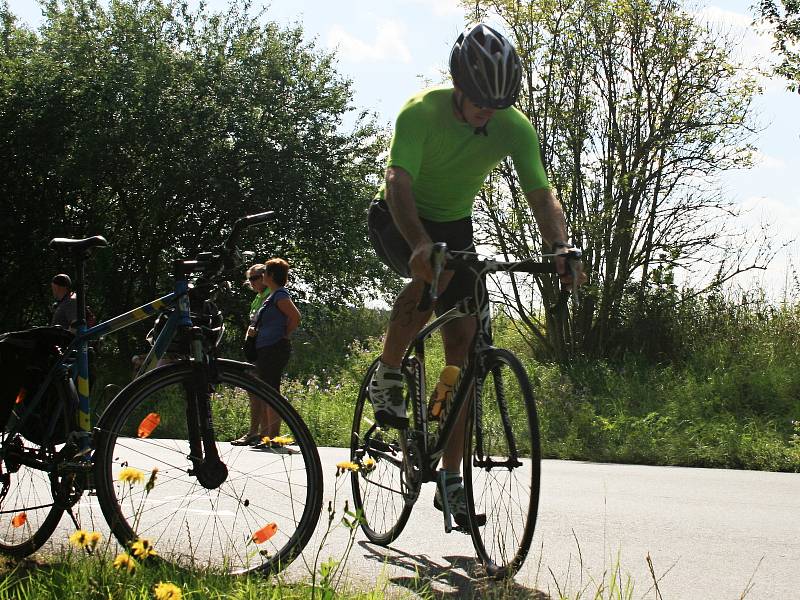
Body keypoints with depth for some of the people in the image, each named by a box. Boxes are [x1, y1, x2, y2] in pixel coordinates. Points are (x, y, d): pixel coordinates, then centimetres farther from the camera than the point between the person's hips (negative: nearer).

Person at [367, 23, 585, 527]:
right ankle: (388, 375, -11)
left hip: (454, 224, 4)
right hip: (398, 221, -4)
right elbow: (398, 183, -41)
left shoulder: (515, 128, -19)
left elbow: (542, 195, -23)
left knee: (463, 342, -6)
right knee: (433, 276, -37)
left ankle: (451, 479, -1)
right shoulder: (421, 112, -29)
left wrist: (560, 249, -43)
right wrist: (421, 245, -59)